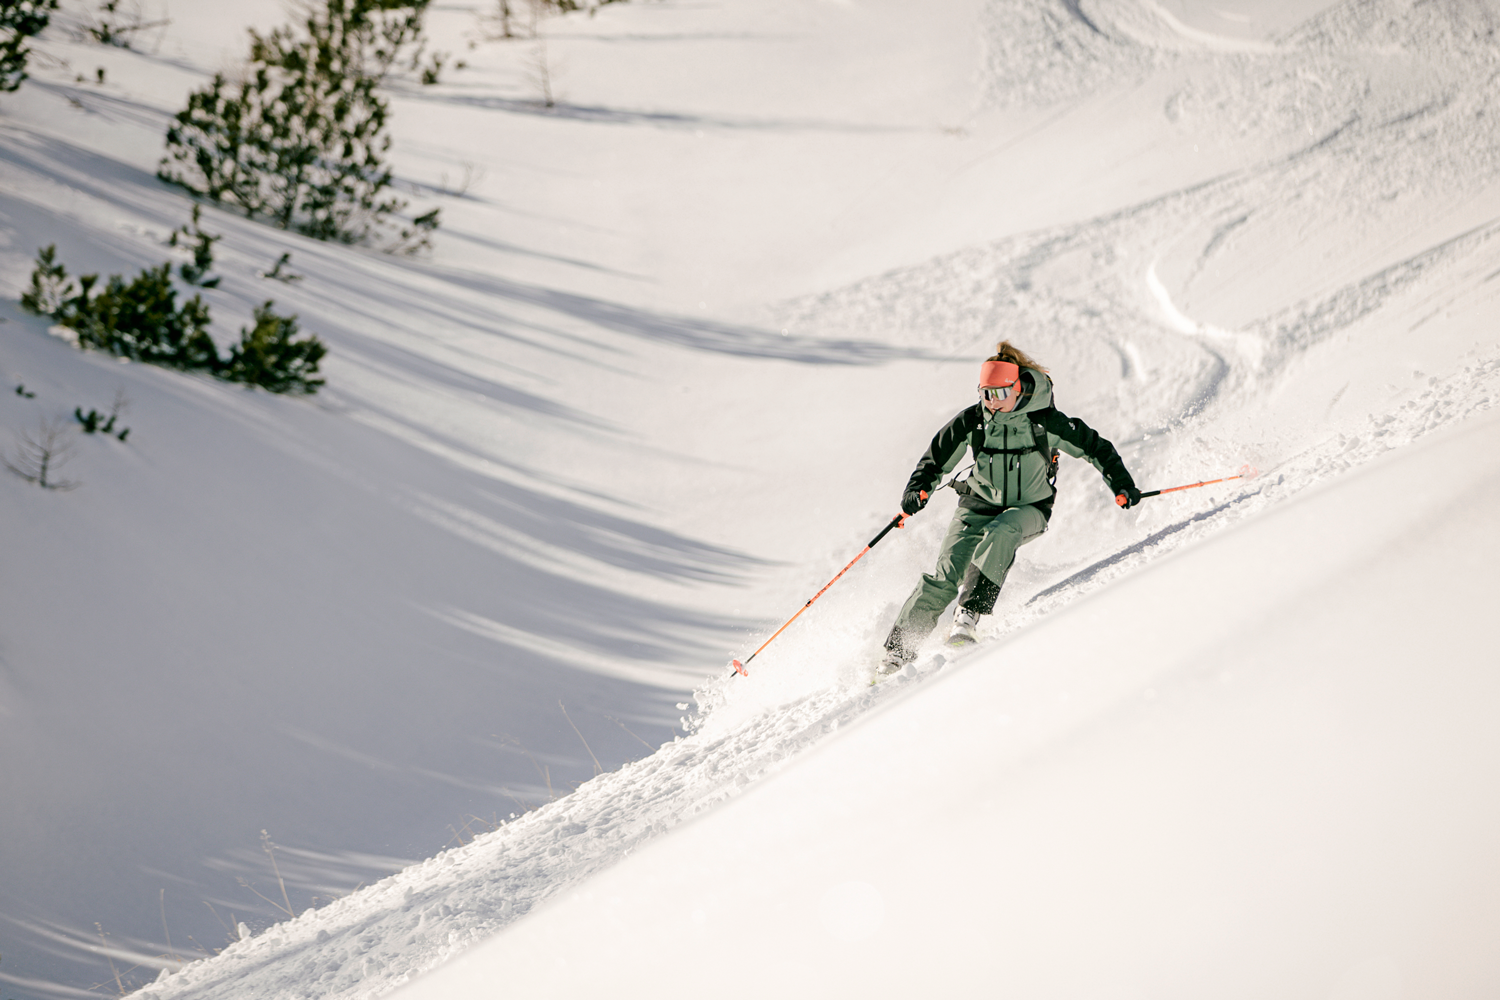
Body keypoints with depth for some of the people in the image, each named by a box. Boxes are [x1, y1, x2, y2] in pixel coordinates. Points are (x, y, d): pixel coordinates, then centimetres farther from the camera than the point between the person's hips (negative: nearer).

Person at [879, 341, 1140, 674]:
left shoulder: (1044, 421, -15)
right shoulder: (971, 421, -9)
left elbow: (1094, 447, -5)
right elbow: (936, 459, 1)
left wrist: (1122, 486, -11)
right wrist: (917, 490, -18)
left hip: (1030, 510, -1)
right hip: (980, 504, 2)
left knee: (999, 534, -37)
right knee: (946, 574, -14)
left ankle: (970, 614, -36)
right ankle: (899, 646, -6)